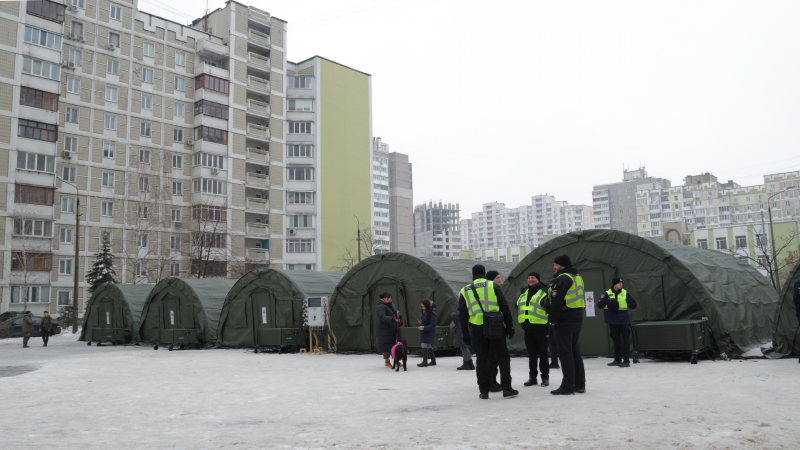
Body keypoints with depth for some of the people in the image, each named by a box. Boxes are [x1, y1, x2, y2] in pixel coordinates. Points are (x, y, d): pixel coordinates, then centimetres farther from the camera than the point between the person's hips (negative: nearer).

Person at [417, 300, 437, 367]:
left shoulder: (432, 314, -16)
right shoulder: (424, 313, 8)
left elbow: (432, 325, -18)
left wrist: (424, 327, -26)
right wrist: (421, 322, -1)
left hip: (429, 333, -8)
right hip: (424, 332, 8)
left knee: (425, 346, -12)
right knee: (429, 347, 14)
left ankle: (424, 362, -10)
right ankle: (433, 361, 24)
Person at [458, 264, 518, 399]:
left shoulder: (465, 291, 9)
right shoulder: (493, 286, 2)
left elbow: (462, 315, 8)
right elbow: (504, 307, -1)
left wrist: (465, 334, 12)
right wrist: (510, 326, 3)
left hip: (477, 329, 2)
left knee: (481, 359, 10)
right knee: (503, 357, 6)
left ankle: (484, 391, 9)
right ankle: (507, 388, 4)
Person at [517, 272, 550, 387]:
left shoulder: (544, 292, -4)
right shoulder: (524, 293, 16)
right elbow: (518, 306, 24)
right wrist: (522, 320, 16)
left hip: (540, 327, -6)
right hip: (528, 328, 6)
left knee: (542, 353, 1)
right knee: (531, 353, 11)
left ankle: (545, 377, 9)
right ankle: (532, 377, 18)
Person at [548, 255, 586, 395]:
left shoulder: (561, 279, -14)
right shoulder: (578, 278, 16)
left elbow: (556, 302, -20)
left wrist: (553, 320, -11)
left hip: (565, 321, -9)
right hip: (578, 319, 9)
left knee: (565, 353, -5)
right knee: (575, 351, 15)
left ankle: (567, 386, -4)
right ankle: (580, 384, 19)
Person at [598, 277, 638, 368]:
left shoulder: (625, 293, 2)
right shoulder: (607, 294, 0)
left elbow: (634, 306, 3)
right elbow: (599, 305, -5)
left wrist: (628, 300, -15)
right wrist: (607, 301, -22)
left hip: (624, 320, -1)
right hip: (613, 322, 1)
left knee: (625, 339, -6)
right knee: (616, 340, 12)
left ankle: (626, 360, -4)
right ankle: (617, 359, 23)